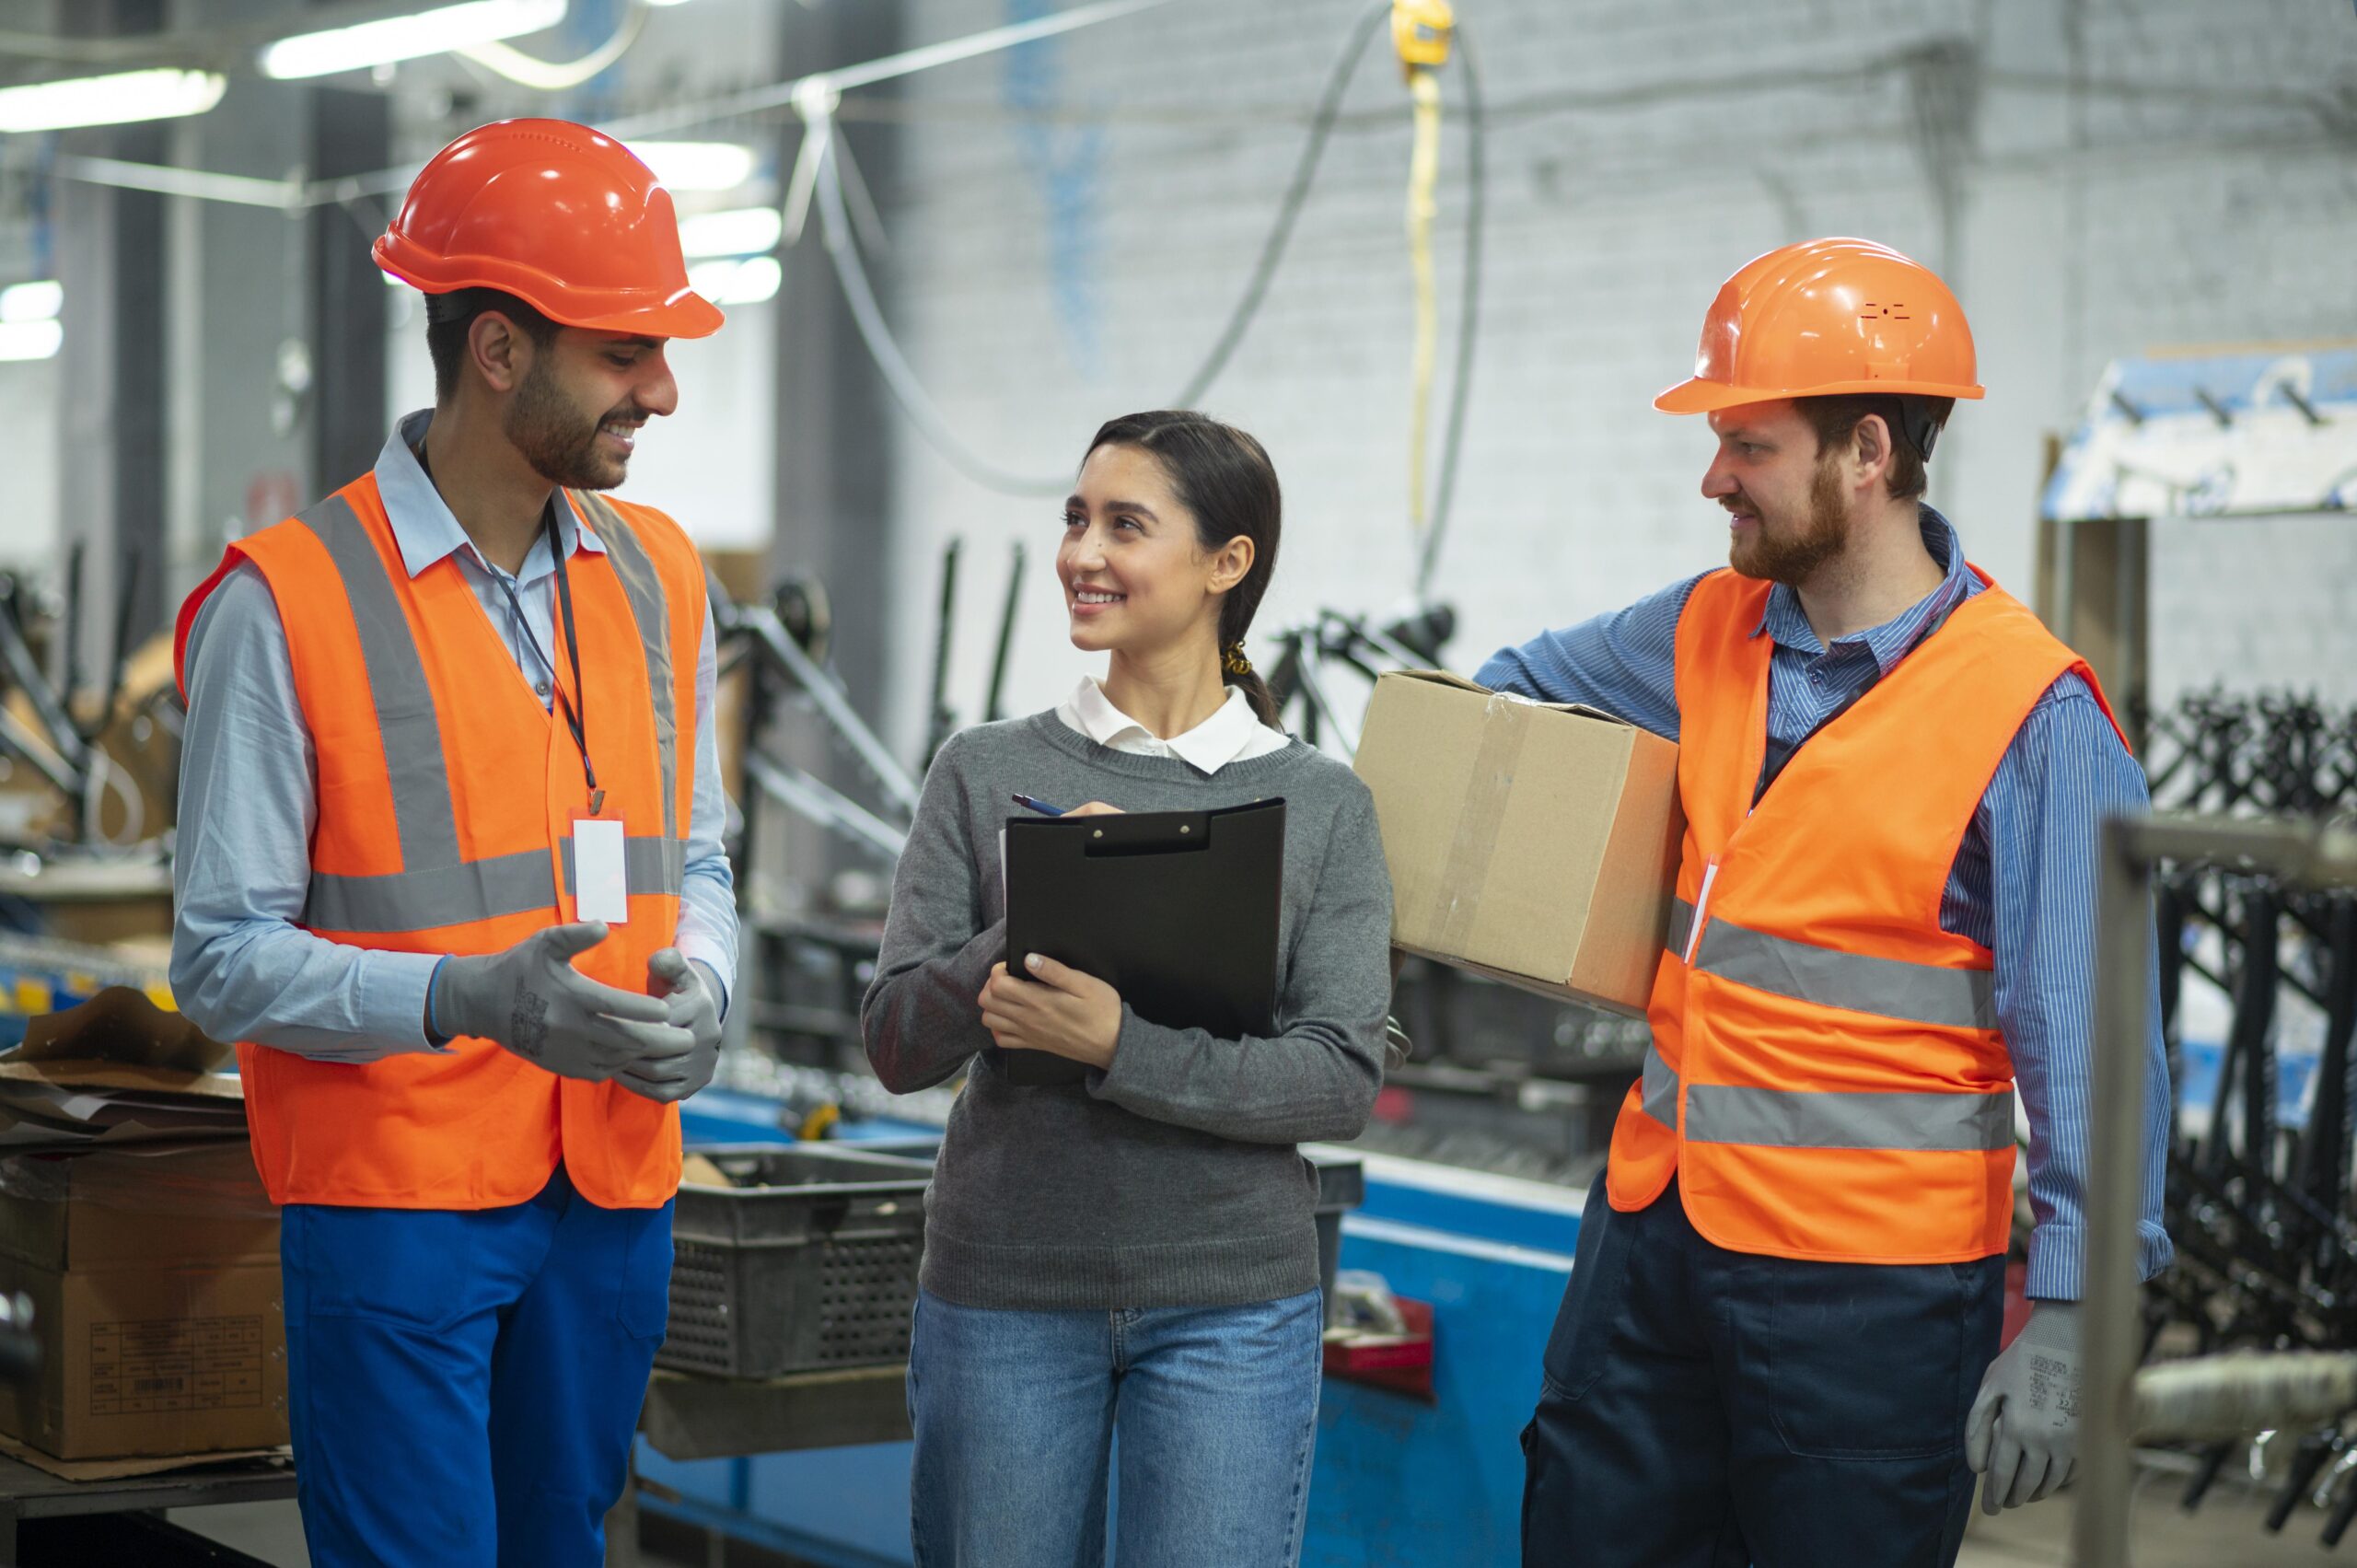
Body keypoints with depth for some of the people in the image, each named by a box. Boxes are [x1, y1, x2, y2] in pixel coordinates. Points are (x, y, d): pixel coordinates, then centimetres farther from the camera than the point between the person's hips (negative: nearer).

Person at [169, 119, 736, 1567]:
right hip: (393, 1193, -5)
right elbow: (226, 958, -11)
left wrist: (695, 989, -5)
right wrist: (473, 997, -24)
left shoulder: (659, 578, 9)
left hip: (614, 1193, 6)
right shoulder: (286, 604, -11)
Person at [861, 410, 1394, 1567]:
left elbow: (1344, 1080, -8)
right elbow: (897, 1046, -1)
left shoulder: (1324, 806, 2)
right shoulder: (985, 773, 4)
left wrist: (1119, 1045, -21)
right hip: (1002, 1290, 1)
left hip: (1230, 1305, -1)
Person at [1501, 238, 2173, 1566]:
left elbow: (2085, 1039, -14)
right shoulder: (1708, 633, 6)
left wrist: (2066, 1319, -18)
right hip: (1652, 1229, 6)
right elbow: (1517, 692, 27)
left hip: (1869, 1285, -6)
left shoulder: (2031, 712, -13)